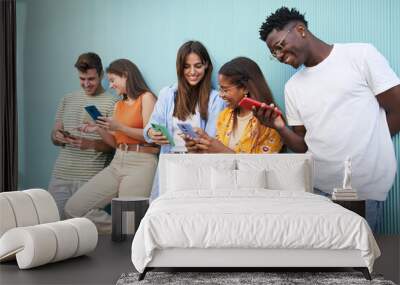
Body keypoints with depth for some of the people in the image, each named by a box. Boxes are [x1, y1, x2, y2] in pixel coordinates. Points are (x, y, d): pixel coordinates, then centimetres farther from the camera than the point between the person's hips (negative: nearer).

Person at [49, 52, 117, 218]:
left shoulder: (111, 103, -1)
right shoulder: (67, 100, 17)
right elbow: (54, 136, 19)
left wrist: (90, 144, -21)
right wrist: (58, 137, -4)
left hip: (90, 178, -4)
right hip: (61, 175, 5)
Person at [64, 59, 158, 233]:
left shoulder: (146, 98, -1)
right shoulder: (119, 105, 21)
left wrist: (120, 127, -13)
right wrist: (99, 130, 4)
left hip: (140, 163, -8)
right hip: (117, 162, 8)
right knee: (73, 208, -2)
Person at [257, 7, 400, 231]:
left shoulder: (361, 55, -2)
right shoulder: (293, 87, 12)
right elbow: (303, 146, 12)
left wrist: (364, 148, 4)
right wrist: (281, 128, -7)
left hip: (367, 189, -4)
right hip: (317, 187, 4)